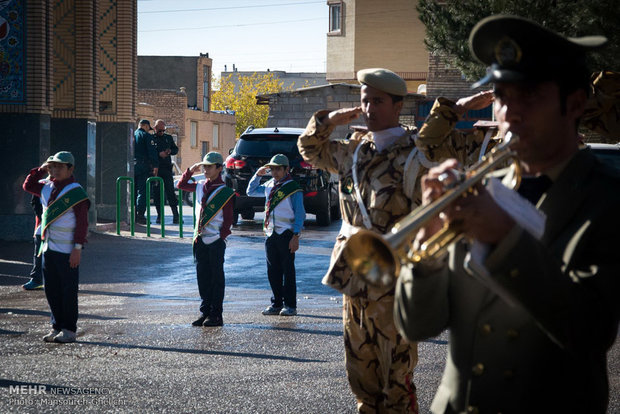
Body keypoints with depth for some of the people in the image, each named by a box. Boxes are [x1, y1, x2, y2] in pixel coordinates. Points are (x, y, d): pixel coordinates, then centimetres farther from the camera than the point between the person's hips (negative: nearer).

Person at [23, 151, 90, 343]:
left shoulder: (76, 192, -9)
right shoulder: (47, 188, 12)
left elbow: (82, 223, -12)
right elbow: (28, 185, 26)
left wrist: (78, 248, -16)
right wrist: (41, 169, 13)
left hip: (67, 251, -7)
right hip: (48, 248, 7)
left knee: (68, 291, -1)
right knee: (52, 290, 11)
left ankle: (69, 330, 5)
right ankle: (57, 327, 20)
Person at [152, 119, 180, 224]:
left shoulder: (169, 138, 16)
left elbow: (176, 149, 20)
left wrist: (170, 151, -1)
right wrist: (159, 154, -17)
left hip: (167, 168, 1)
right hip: (155, 169, -1)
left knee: (170, 192, -6)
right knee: (157, 193, 2)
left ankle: (175, 214, -5)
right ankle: (159, 215, 8)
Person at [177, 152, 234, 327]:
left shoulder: (225, 191, -5)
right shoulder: (200, 186, 11)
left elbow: (228, 219, -5)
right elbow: (181, 185, 24)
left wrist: (222, 237, -13)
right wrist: (190, 171, 9)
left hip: (216, 241, -6)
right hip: (200, 240, 6)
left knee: (216, 278, 0)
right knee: (202, 277, 8)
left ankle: (216, 315, 4)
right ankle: (205, 311, 16)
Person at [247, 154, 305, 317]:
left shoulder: (293, 188, -6)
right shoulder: (269, 186, 13)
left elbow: (300, 214, -8)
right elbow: (251, 191, 28)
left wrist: (296, 236, -14)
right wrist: (258, 175, 14)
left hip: (286, 234, -6)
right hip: (270, 234, 6)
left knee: (288, 270, -2)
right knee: (273, 271, 8)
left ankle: (290, 306, 3)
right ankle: (276, 304, 16)